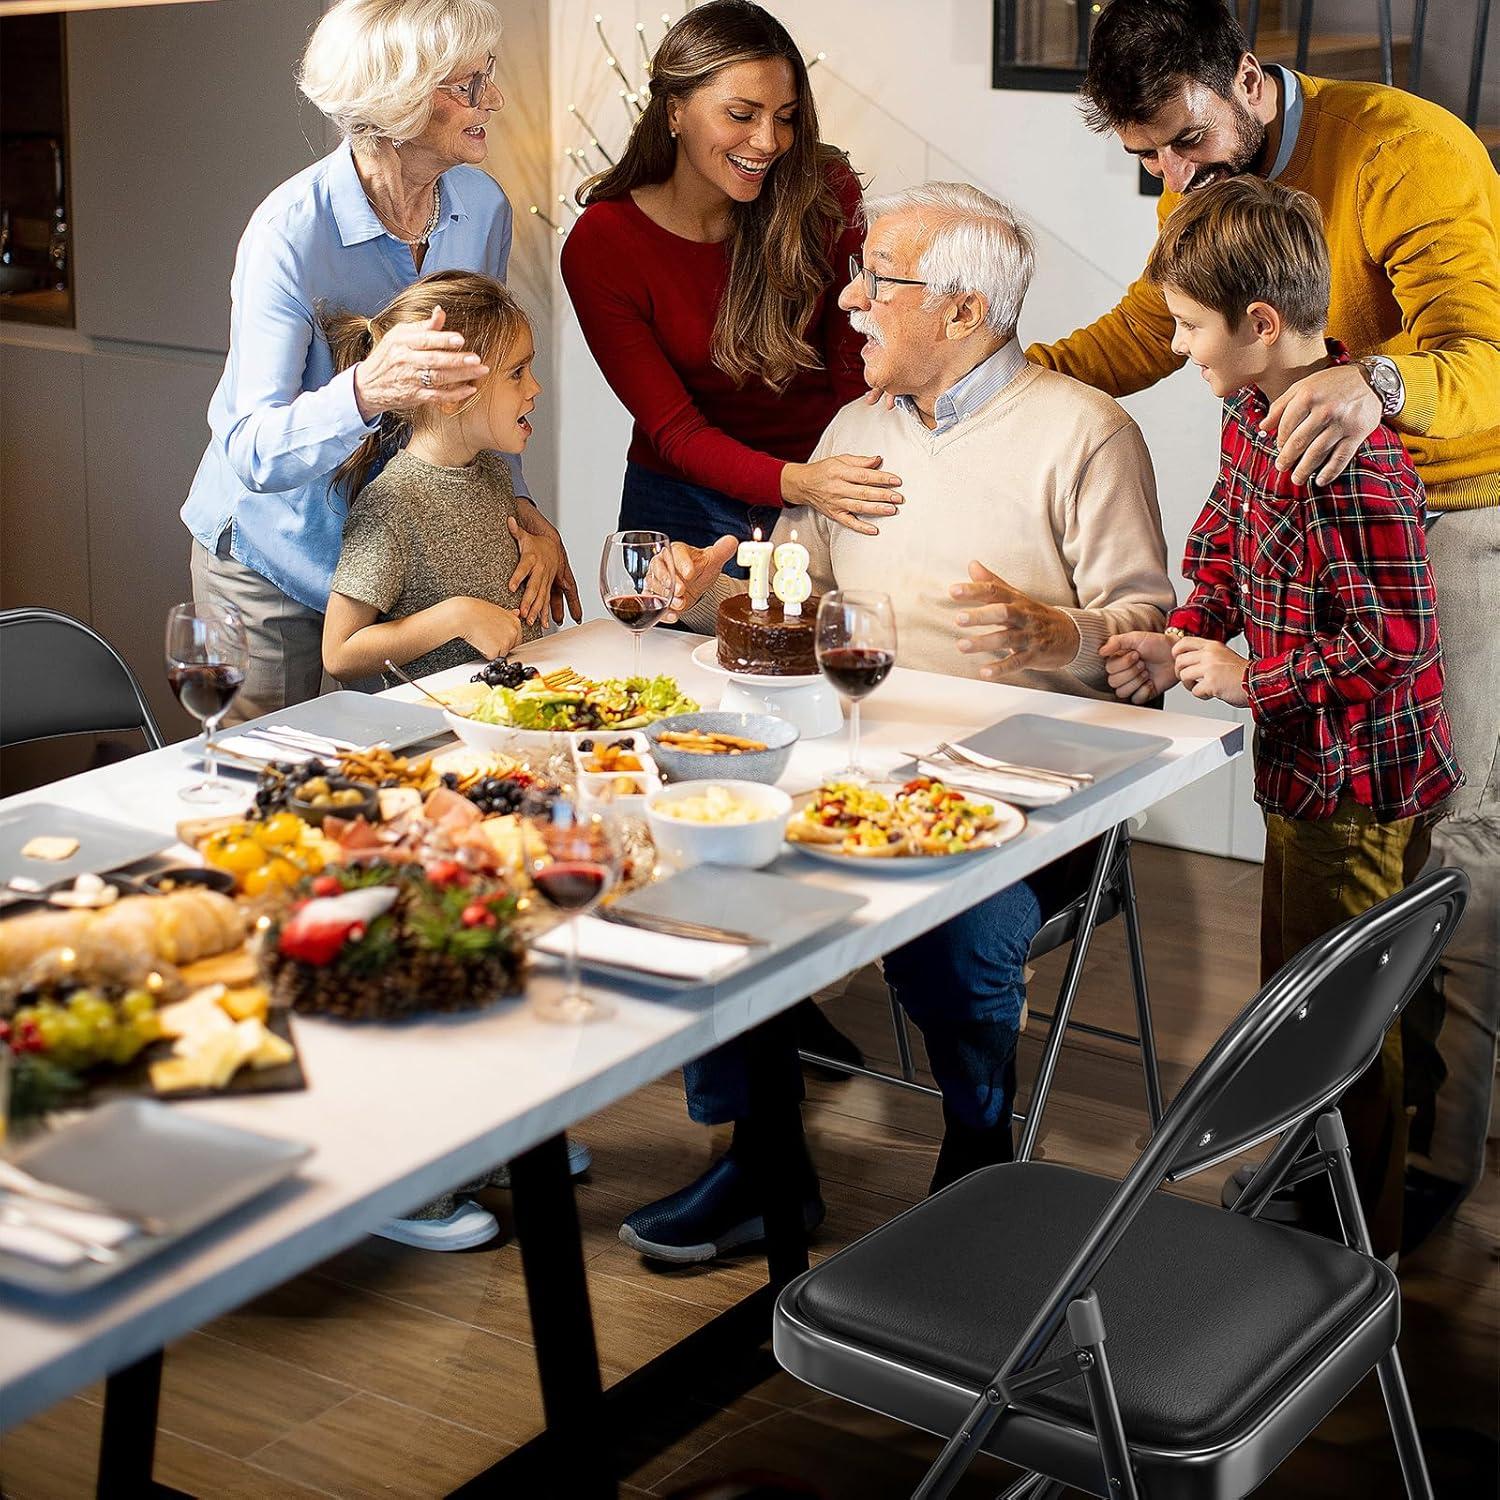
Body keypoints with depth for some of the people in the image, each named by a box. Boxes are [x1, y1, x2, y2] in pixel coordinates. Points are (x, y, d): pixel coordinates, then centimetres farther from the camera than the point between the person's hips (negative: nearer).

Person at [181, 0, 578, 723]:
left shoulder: (483, 207, -6)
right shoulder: (293, 231, -25)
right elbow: (253, 452, -32)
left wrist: (518, 505, -10)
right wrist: (366, 392, -50)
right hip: (273, 554, -5)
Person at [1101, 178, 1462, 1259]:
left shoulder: (1353, 458, -27)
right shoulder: (1251, 416, 4)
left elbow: (1397, 638, -27)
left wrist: (1253, 678, -19)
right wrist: (1184, 641, 2)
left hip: (1360, 785, -10)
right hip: (1305, 768, 10)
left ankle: (1358, 1257, 19)